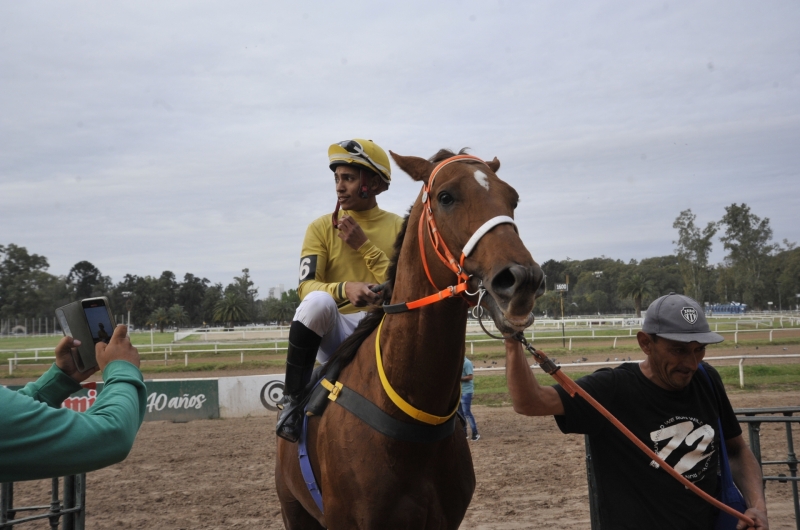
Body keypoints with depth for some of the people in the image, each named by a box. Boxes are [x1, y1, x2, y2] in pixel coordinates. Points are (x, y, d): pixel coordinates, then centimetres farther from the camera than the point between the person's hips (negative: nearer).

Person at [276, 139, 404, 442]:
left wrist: (364, 245, -11)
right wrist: (345, 289, -29)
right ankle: (292, 400, -21)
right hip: (336, 332, -1)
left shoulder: (398, 228, 7)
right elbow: (306, 286, -7)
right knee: (318, 301, -34)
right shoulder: (322, 228, 6)